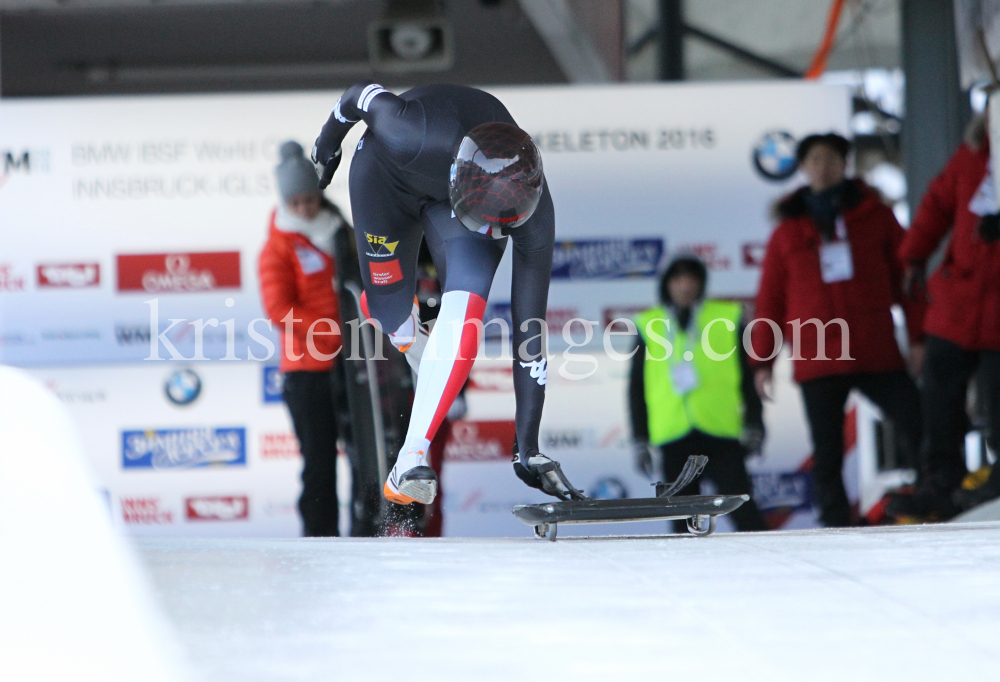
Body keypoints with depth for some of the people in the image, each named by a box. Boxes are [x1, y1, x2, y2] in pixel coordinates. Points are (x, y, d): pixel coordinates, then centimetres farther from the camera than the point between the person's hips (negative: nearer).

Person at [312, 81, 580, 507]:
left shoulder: (533, 214, -36)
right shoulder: (411, 137, -46)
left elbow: (529, 330, -30)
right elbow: (362, 95, -22)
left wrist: (528, 449, -29)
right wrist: (328, 144, 2)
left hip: (454, 187, 0)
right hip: (388, 176, 0)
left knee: (465, 312, -24)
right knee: (389, 310, 8)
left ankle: (412, 457, -21)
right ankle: (420, 357, 46)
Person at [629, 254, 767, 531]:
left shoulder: (726, 319, 10)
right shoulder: (649, 326, 11)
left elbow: (747, 376, 11)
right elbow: (636, 388, 14)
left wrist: (753, 423, 4)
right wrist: (640, 441, 10)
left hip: (720, 432, -1)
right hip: (672, 436, 1)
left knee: (740, 504, -9)